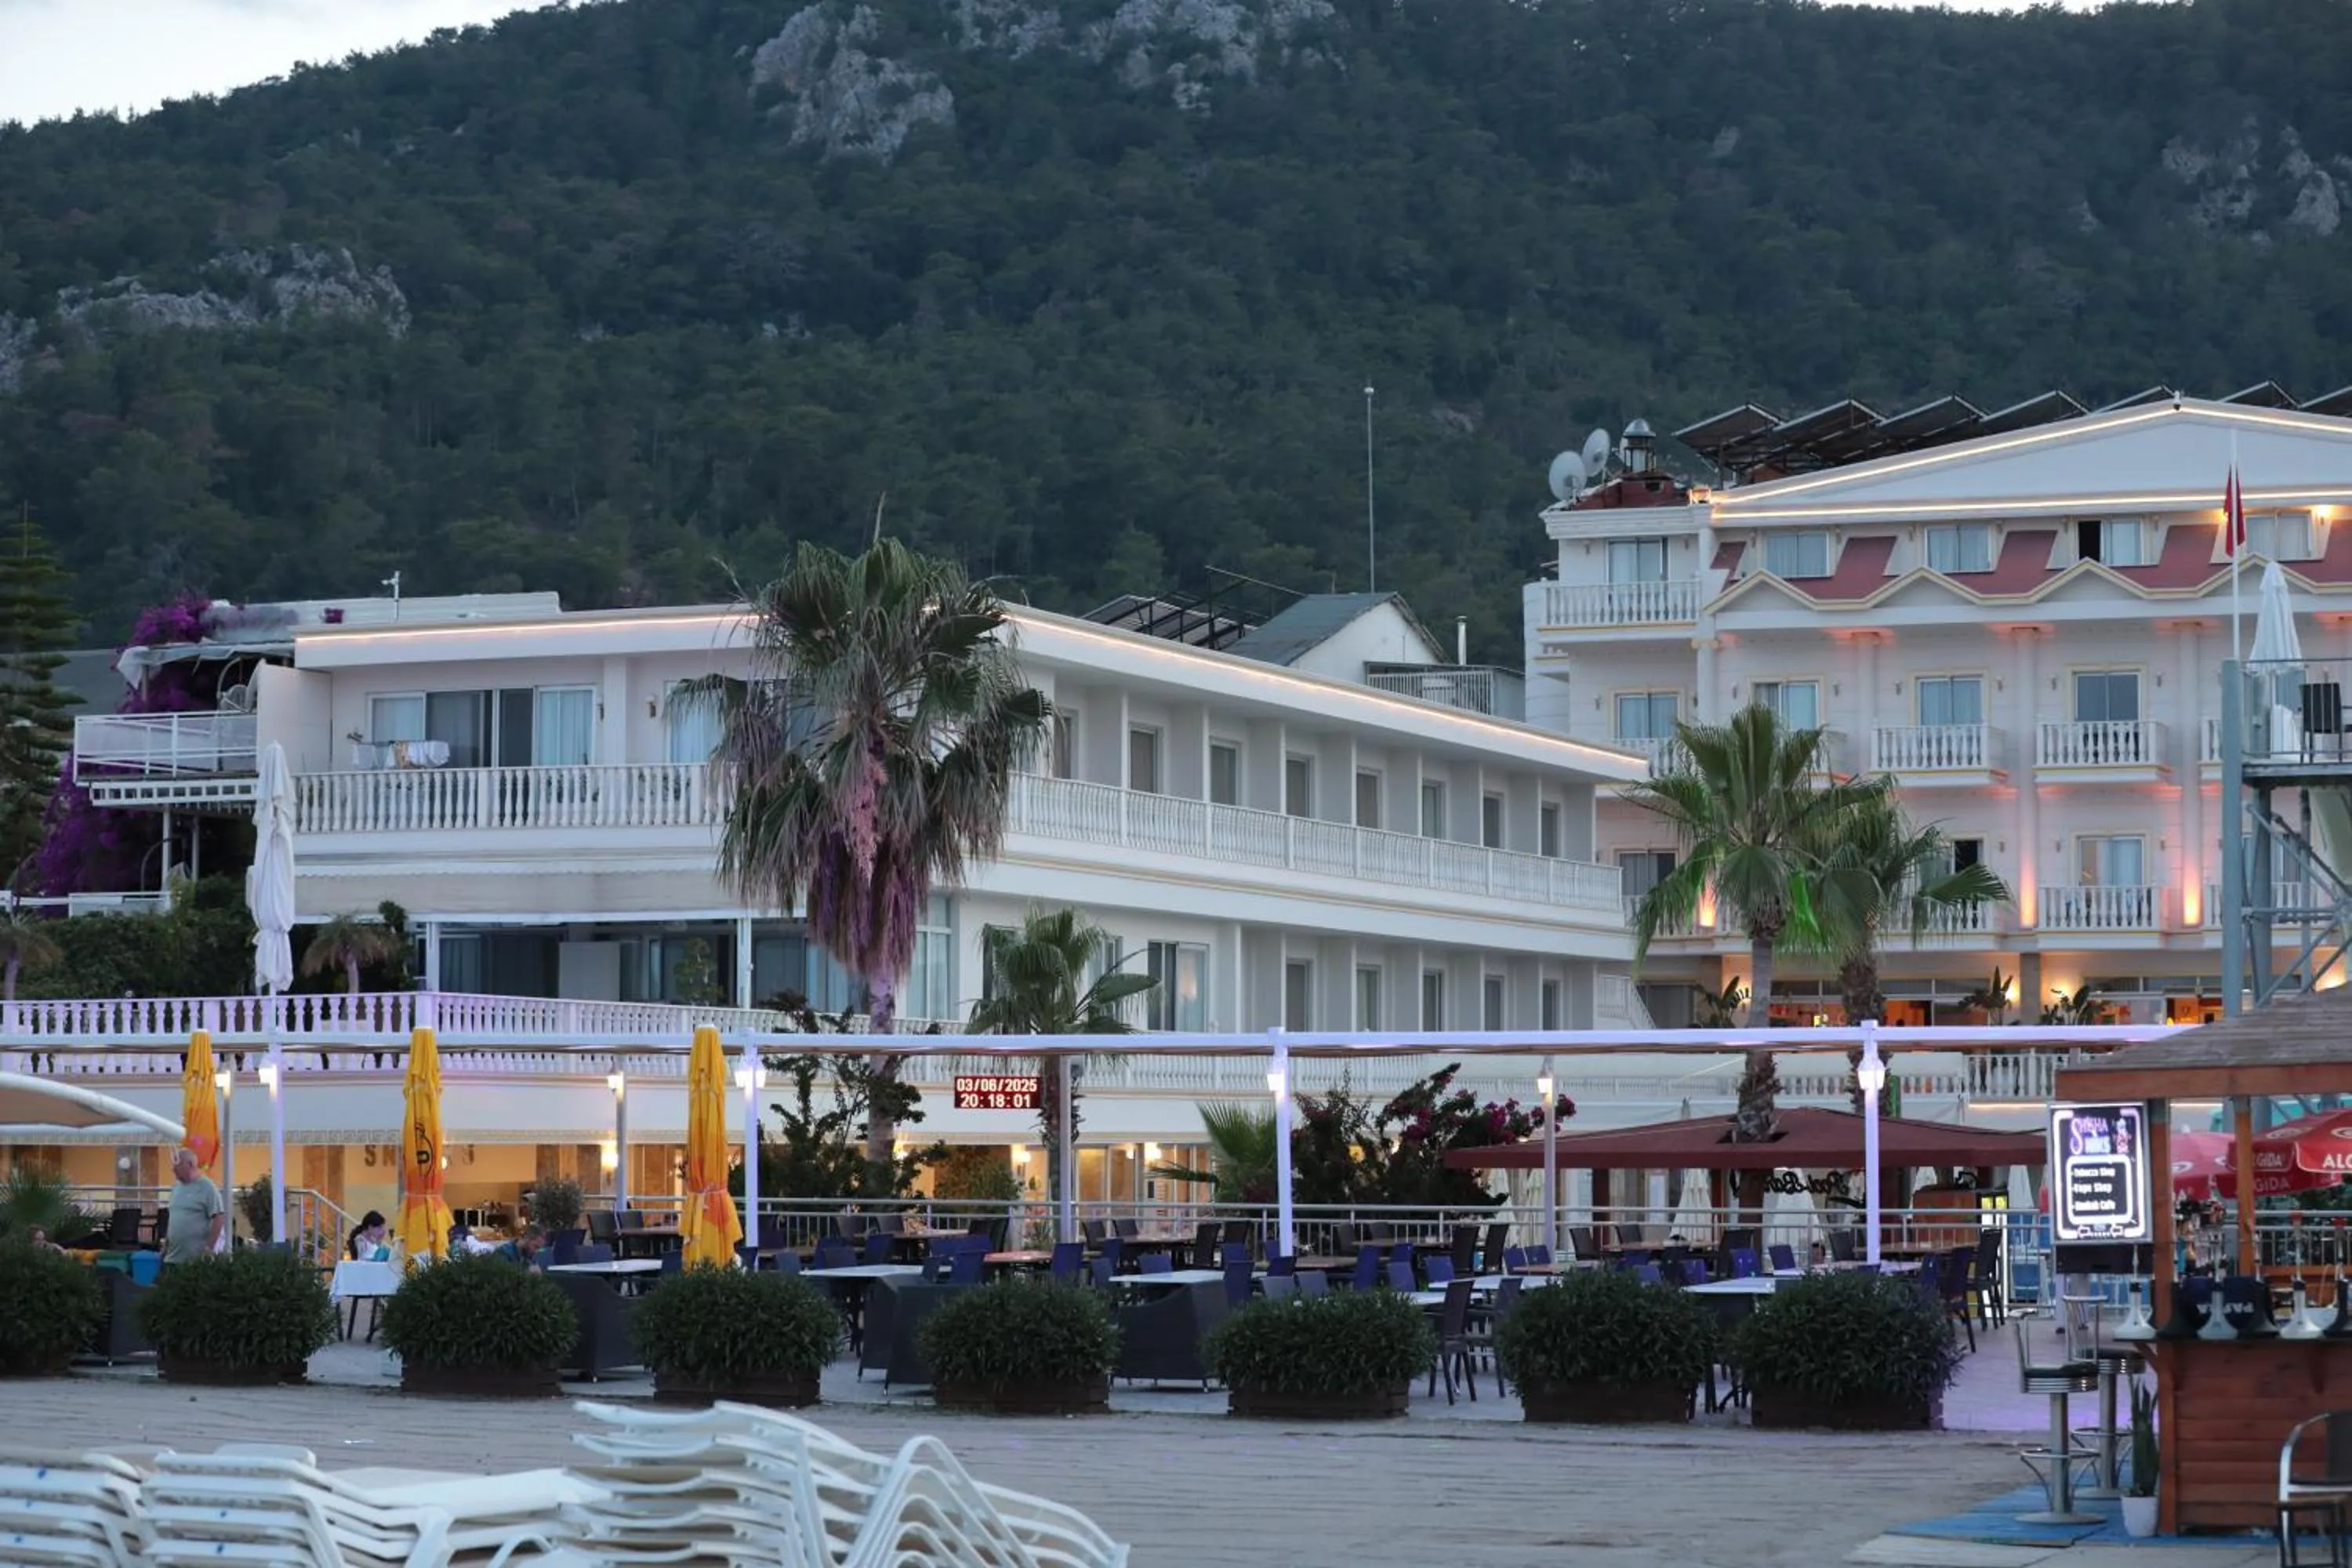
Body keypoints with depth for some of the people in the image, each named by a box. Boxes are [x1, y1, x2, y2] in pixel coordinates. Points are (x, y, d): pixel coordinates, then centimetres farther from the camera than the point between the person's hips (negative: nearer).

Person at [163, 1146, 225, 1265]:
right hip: (174, 1258, 8)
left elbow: (219, 1218, -15)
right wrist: (166, 1245, 17)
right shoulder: (176, 1187, 14)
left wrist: (209, 1248, -19)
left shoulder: (207, 1188, -10)